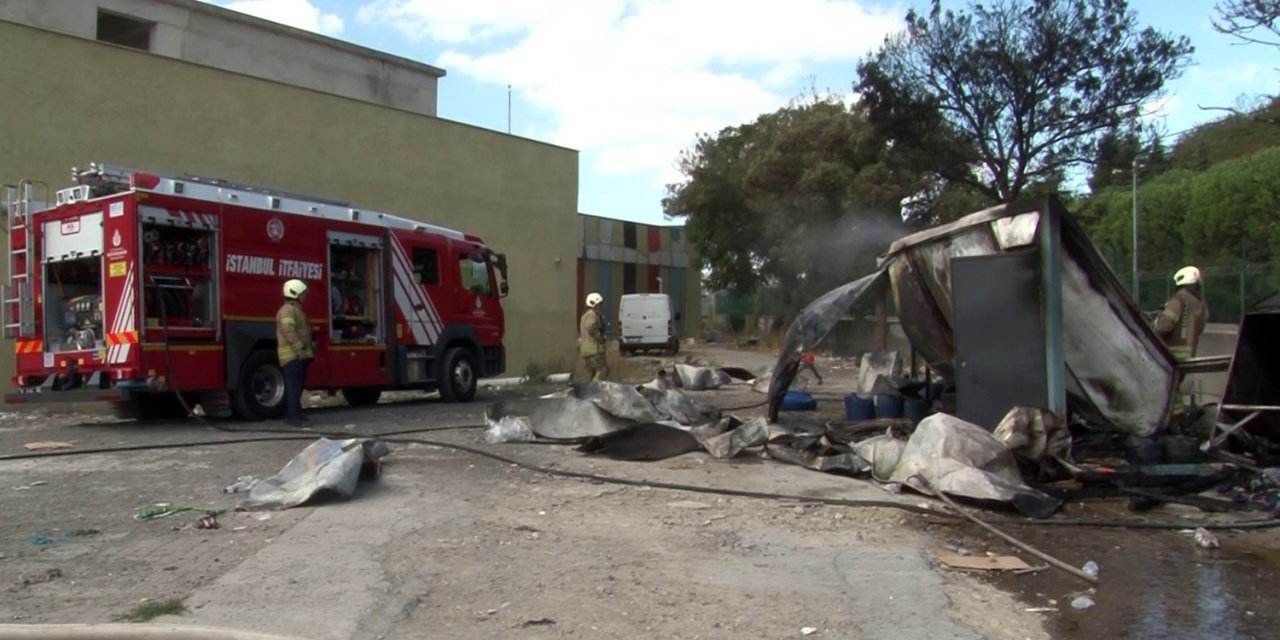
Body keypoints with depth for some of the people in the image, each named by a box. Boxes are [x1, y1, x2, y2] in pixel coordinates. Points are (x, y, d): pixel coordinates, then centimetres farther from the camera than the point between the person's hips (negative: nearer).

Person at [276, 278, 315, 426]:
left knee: (296, 385, 13)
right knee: (294, 385, -11)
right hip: (292, 355, -10)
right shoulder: (287, 310, -13)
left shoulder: (296, 309, 21)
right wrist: (301, 350, -23)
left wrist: (307, 350, 19)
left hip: (298, 355, 10)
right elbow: (290, 333, -23)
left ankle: (291, 414, 18)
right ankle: (295, 415, -13)